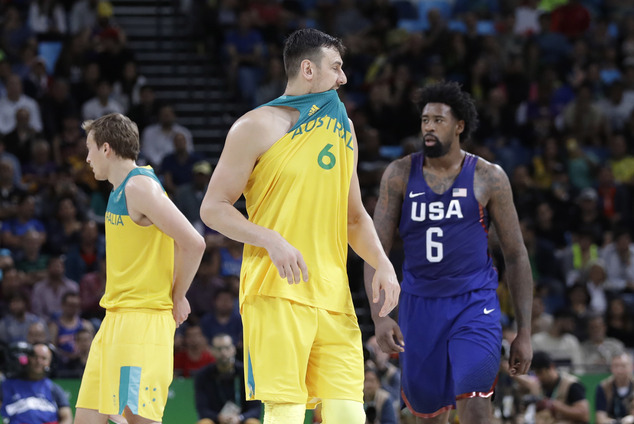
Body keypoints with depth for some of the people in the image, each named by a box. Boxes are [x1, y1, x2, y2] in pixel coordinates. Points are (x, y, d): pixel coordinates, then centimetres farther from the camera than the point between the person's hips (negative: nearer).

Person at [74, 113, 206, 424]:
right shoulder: (121, 190, 17)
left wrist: (177, 297, -7)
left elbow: (193, 244, -18)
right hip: (115, 318, 10)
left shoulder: (139, 187, -12)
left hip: (142, 320, -10)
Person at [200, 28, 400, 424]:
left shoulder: (342, 128, 20)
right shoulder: (258, 127, 0)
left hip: (334, 297, 6)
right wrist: (273, 241, -17)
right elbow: (213, 207, -2)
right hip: (276, 292, -6)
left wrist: (382, 263, 8)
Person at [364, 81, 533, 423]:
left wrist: (524, 331, 1)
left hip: (474, 305, -3)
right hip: (419, 304, 3)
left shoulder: (488, 178, -2)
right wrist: (379, 316, -14)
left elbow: (516, 256, 4)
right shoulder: (400, 174, 2)